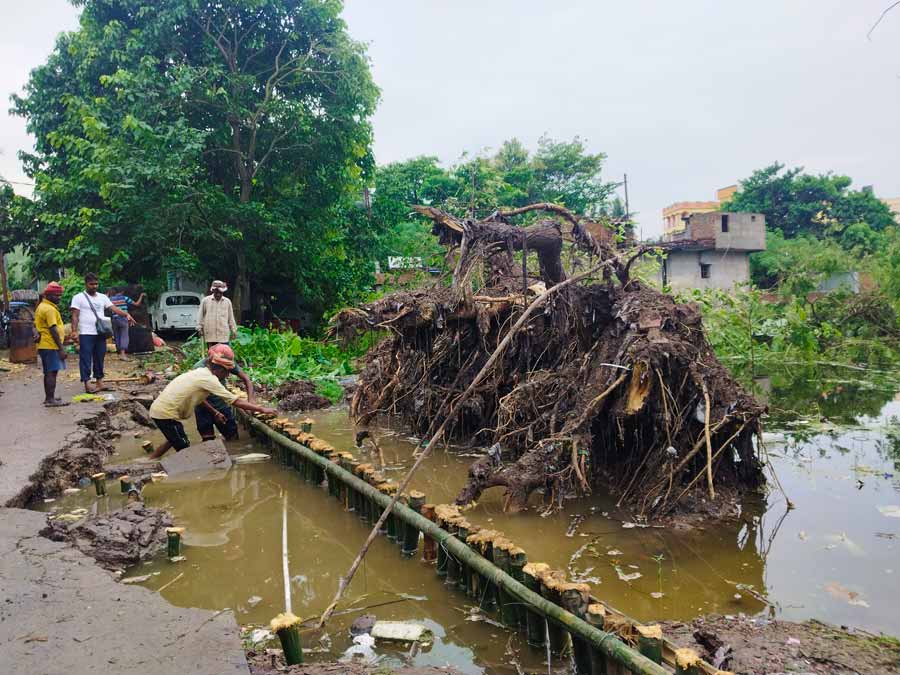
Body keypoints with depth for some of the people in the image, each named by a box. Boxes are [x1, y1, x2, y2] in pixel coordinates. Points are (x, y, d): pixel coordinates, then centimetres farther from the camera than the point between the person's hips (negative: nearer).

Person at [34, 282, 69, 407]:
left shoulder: (41, 307, 17)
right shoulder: (50, 309, -15)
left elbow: (36, 325, 25)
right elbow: (53, 330, -20)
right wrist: (61, 348, -21)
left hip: (44, 345, 10)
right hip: (51, 345, -10)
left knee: (48, 372, 16)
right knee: (52, 372, -9)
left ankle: (48, 398, 23)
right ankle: (50, 400, -9)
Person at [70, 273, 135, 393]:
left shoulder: (102, 297, 13)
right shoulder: (78, 297, 0)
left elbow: (114, 308, 1)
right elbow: (75, 316, -4)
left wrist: (126, 314, -16)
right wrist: (74, 331, -14)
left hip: (101, 333, 5)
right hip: (86, 334, -5)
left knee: (99, 359, 10)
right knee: (86, 359, -5)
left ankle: (99, 382, 18)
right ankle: (87, 383, -6)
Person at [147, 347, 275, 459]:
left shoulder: (201, 372, 6)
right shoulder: (209, 379, -19)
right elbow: (236, 401, -19)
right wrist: (261, 409, -15)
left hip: (158, 408, 9)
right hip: (166, 413, -9)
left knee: (175, 441, 27)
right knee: (184, 449, 1)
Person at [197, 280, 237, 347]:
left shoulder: (227, 302, 9)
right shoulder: (205, 301, 4)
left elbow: (231, 318, 13)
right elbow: (200, 316, 10)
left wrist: (233, 330, 13)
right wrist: (199, 328, 6)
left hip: (223, 334, 0)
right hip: (210, 334, 0)